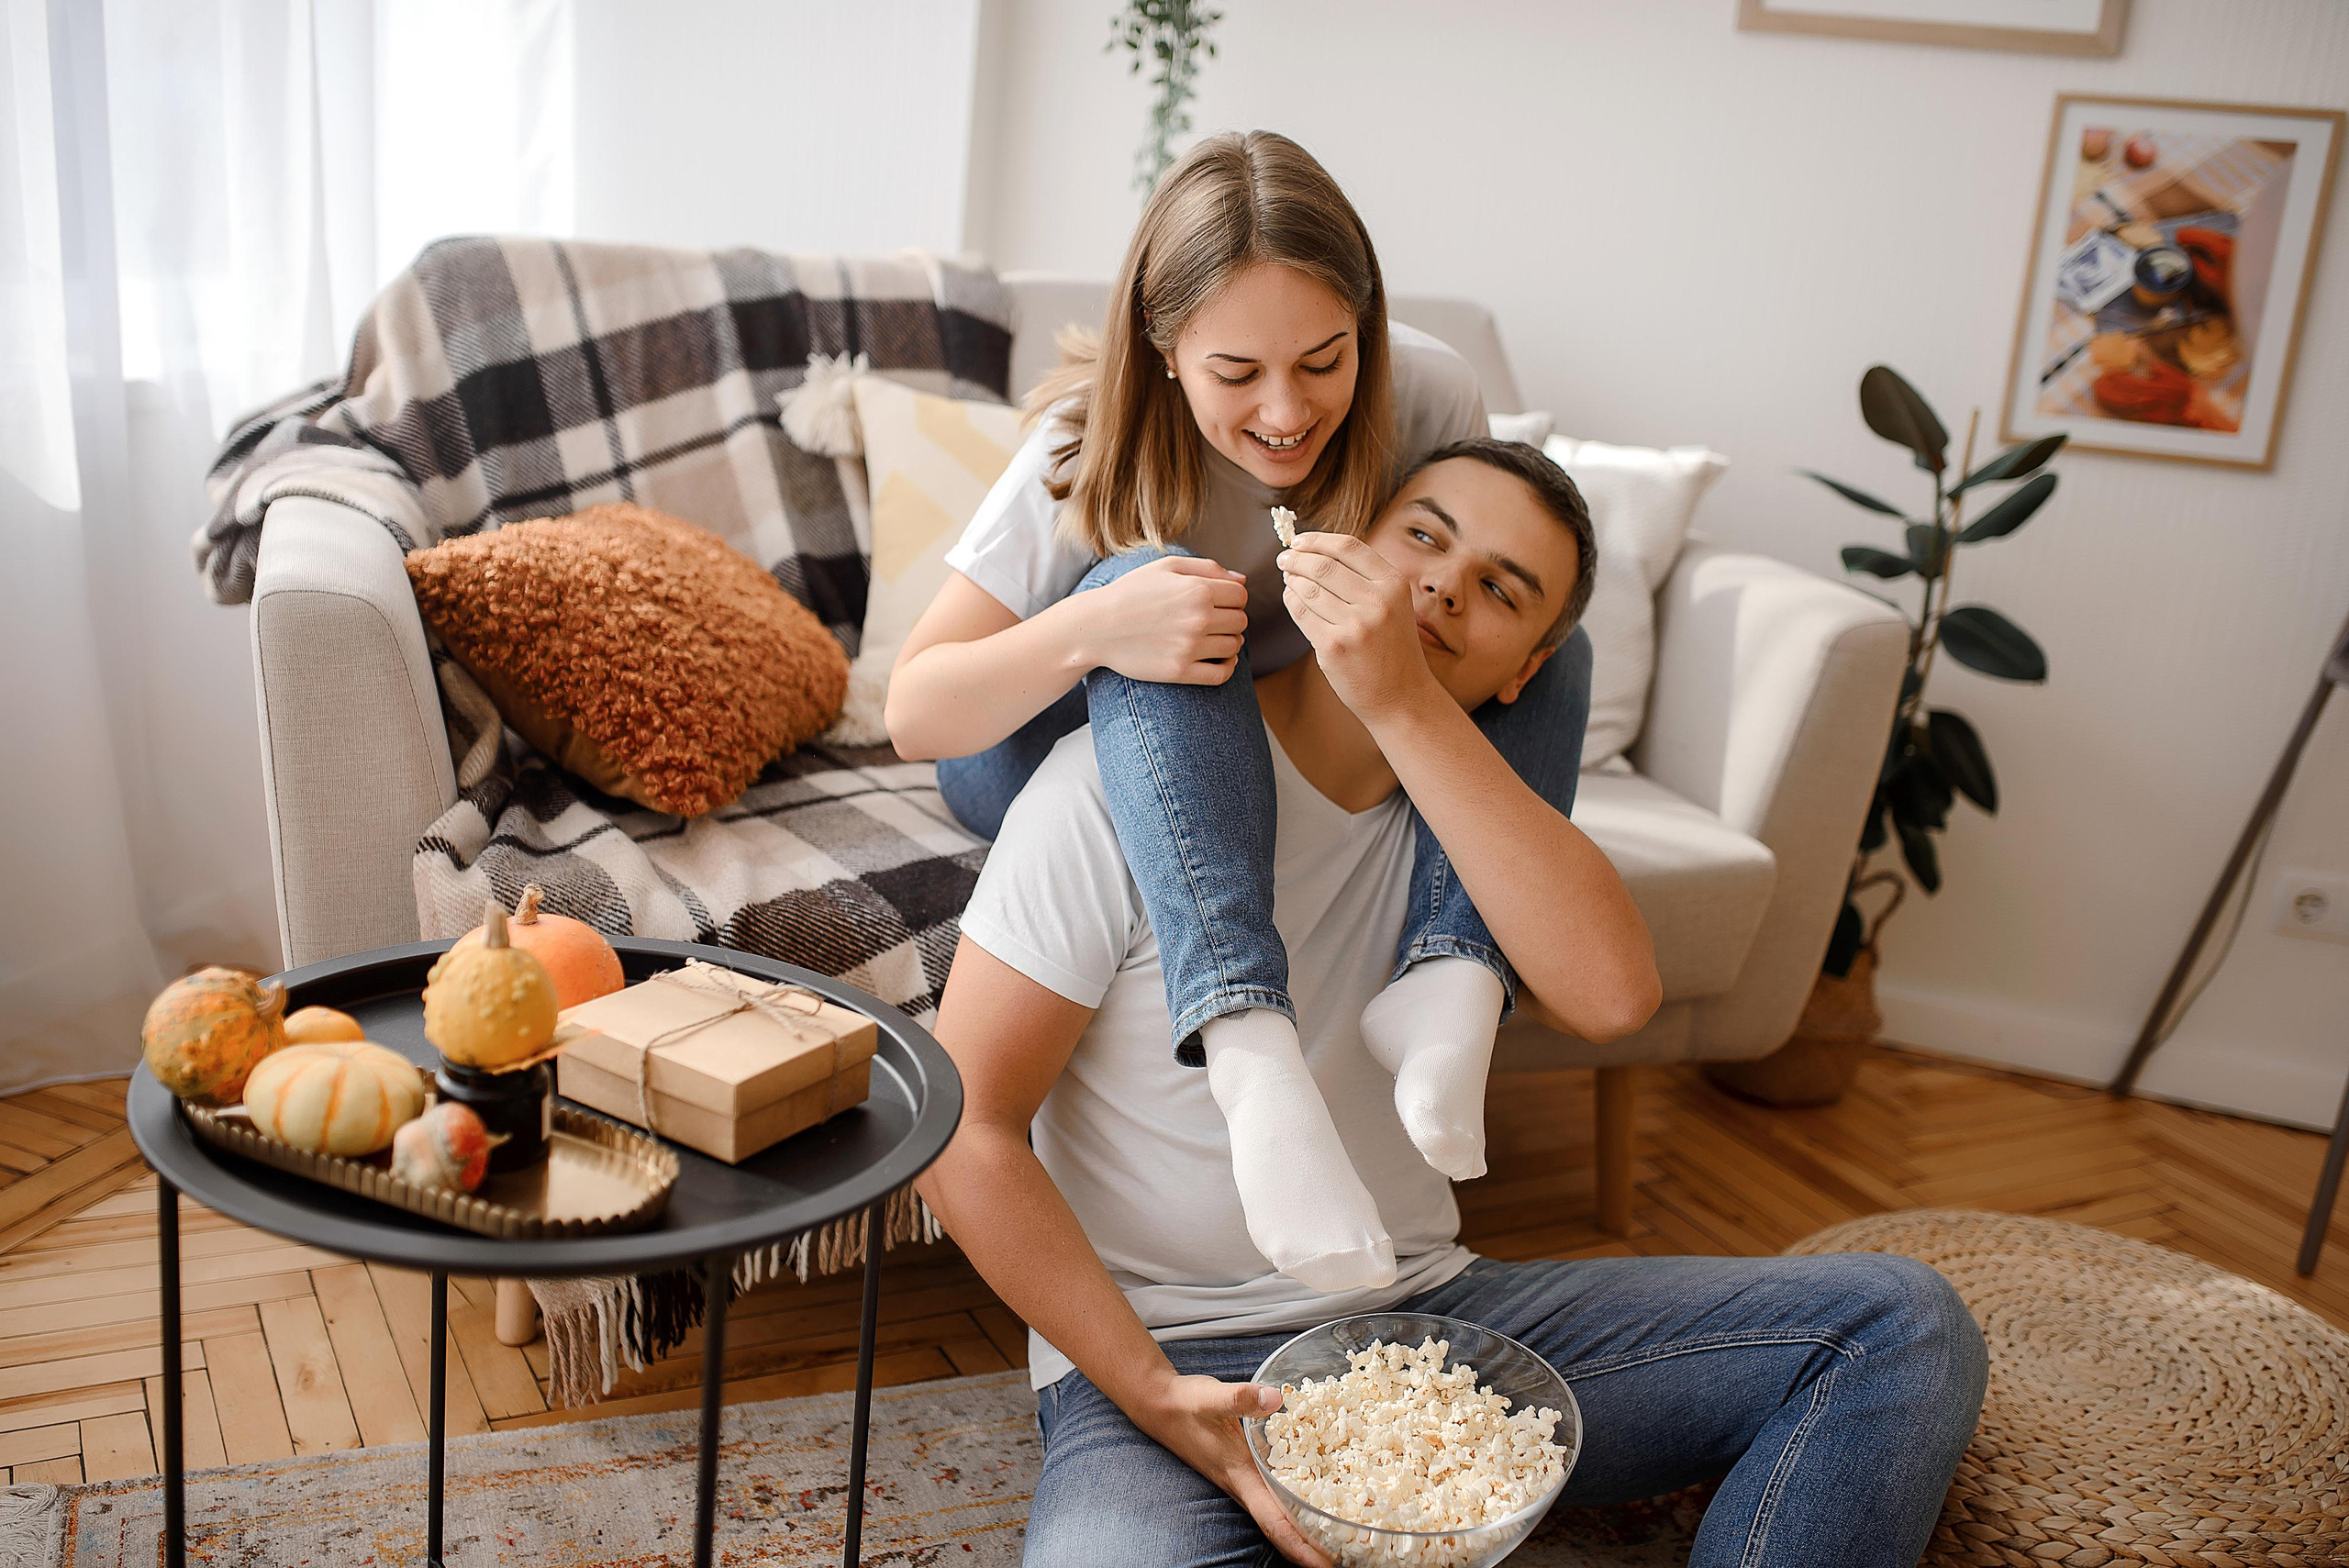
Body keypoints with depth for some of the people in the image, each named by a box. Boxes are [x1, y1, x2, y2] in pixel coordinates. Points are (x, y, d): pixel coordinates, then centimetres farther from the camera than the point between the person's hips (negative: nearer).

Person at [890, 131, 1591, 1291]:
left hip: (1295, 759, 4)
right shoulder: (1093, 449, -25)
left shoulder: (1429, 397, -18)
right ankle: (1248, 1035, -53)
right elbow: (913, 714, -25)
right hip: (1061, 763, -3)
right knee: (1155, 581, -36)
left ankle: (1452, 977, -38)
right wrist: (1092, 630, -45)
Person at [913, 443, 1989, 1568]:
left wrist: (1404, 704, -25)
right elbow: (966, 1131, -11)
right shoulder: (1123, 782, -10)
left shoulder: (1468, 801, 5)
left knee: (1901, 1326, -7)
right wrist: (1164, 1403, -18)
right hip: (1156, 1360, -5)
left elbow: (1610, 995, -18)